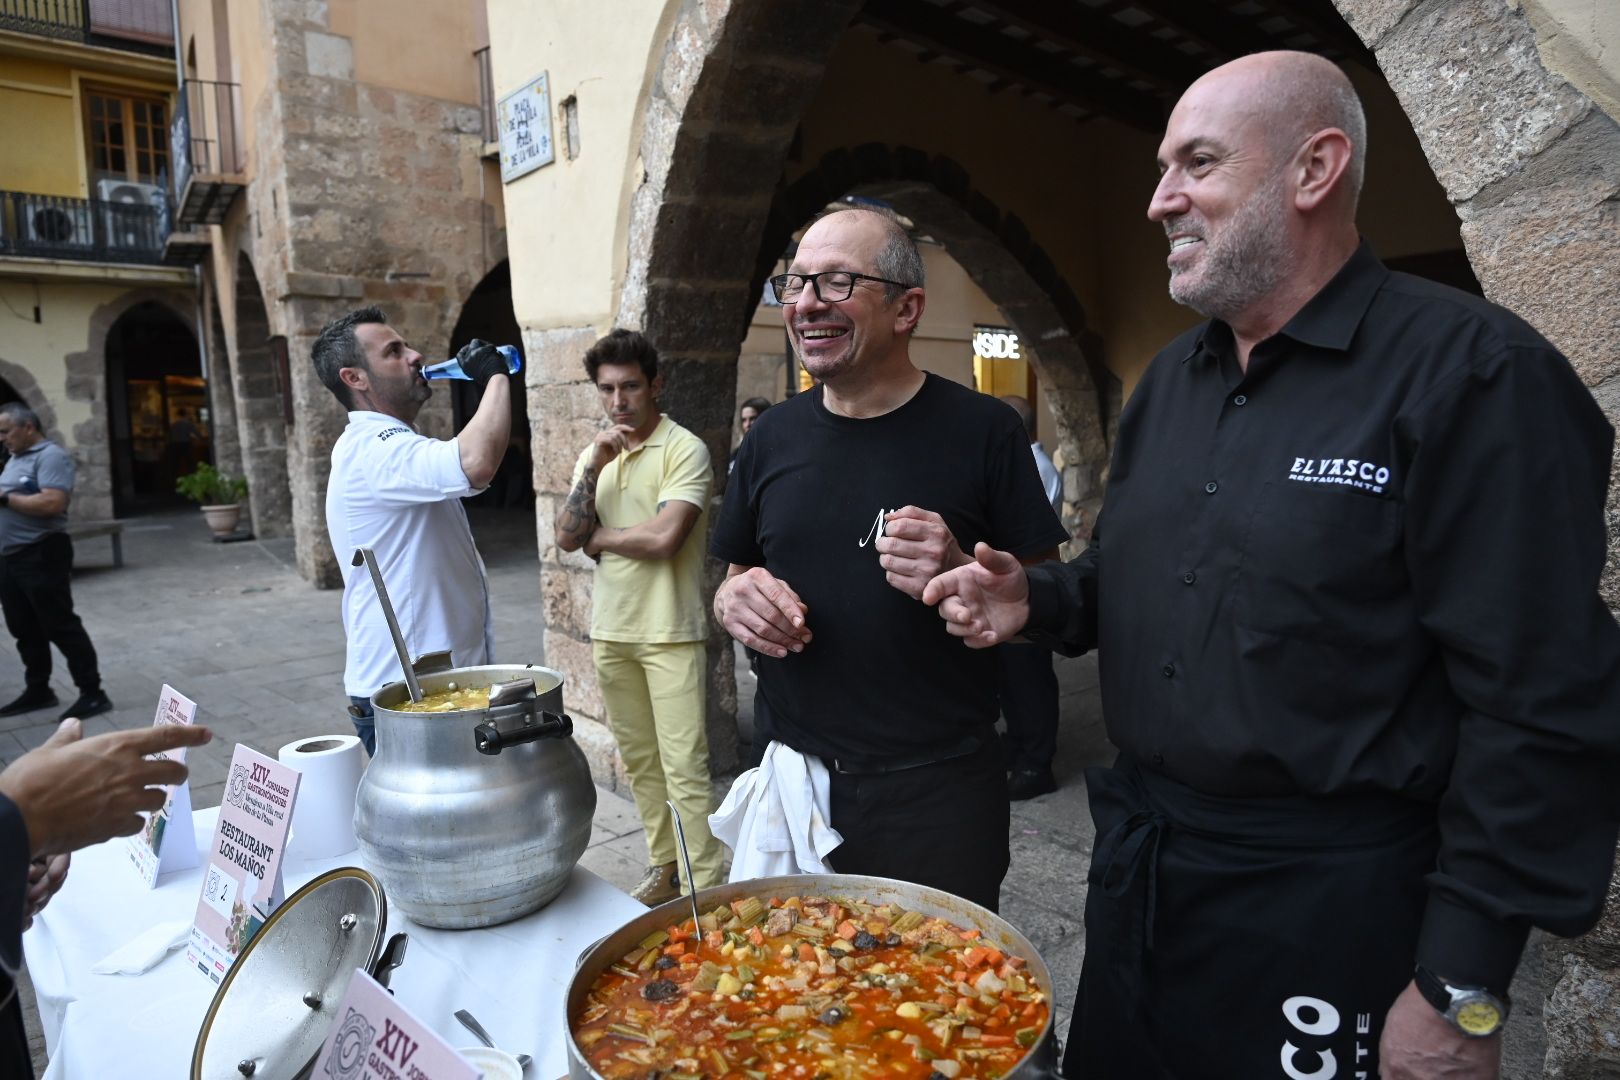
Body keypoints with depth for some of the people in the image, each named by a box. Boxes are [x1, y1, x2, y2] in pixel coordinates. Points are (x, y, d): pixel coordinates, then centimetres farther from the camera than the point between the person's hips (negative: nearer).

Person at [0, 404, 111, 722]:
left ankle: (93, 693, -2)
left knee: (61, 626, -7)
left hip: (41, 555, -9)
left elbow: (52, 503, -25)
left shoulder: (50, 456, -13)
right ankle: (38, 690, 26)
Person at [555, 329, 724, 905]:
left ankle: (706, 890, 4)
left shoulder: (685, 449, -9)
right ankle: (664, 867, 28)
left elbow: (664, 537, -20)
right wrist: (593, 468, -10)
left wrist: (596, 538, -3)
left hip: (669, 632, -6)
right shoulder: (594, 454, 12)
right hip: (610, 630, 6)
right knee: (639, 760, 14)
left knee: (685, 767, -5)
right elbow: (566, 537, 2)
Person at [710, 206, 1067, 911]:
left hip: (938, 794, -3)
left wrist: (962, 579, -23)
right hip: (792, 775, 4)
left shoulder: (983, 430, -8)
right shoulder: (772, 438, 4)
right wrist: (732, 601, -8)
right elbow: (732, 580, 15)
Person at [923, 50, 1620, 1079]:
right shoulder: (1172, 377, 7)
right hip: (1137, 868, 7)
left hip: (1328, 909, -6)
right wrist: (1037, 600, -4)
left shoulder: (1476, 373, -15)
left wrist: (1463, 992, -16)